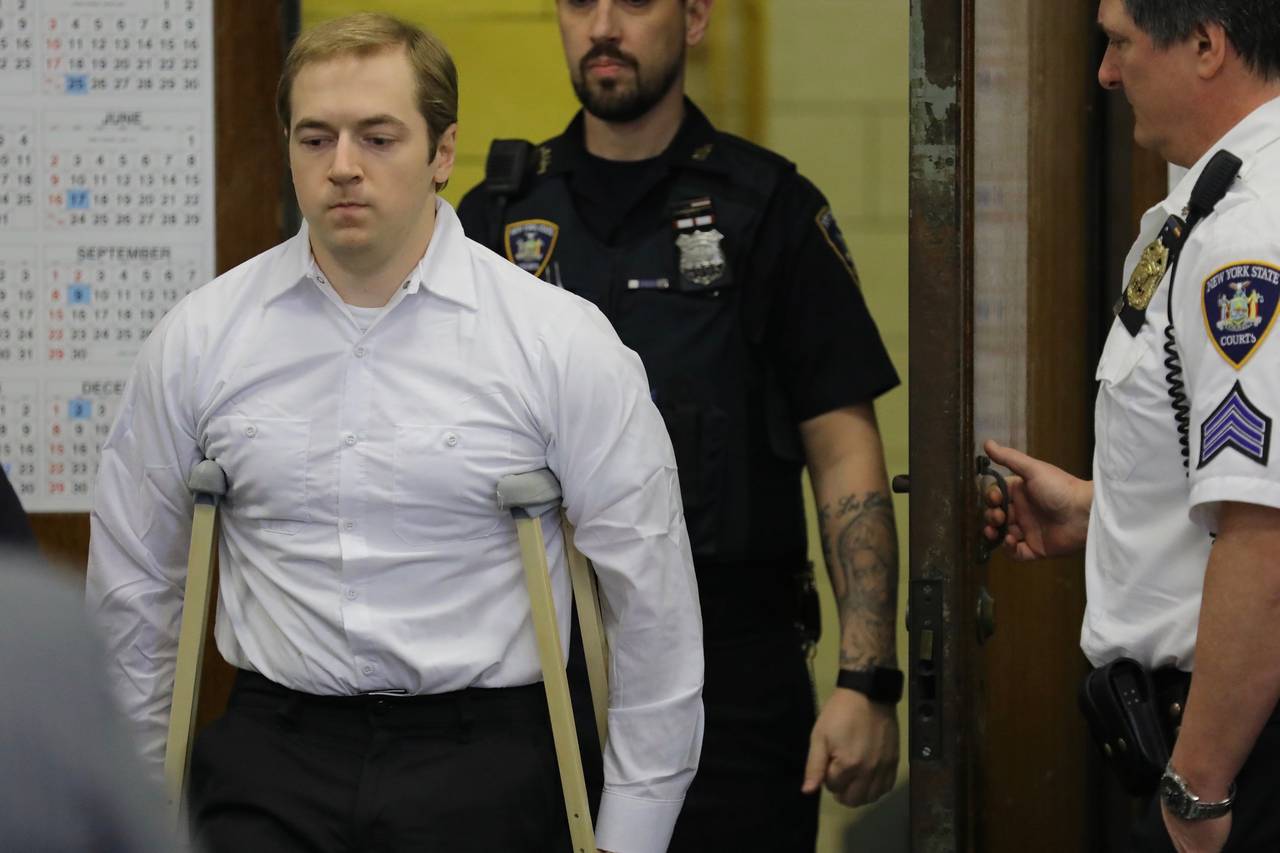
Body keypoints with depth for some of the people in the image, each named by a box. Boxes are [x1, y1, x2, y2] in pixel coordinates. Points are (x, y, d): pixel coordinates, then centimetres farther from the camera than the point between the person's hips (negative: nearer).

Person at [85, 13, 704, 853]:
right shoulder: (201, 337, 5)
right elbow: (132, 584, 17)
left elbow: (652, 602, 2)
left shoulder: (563, 341, -2)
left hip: (481, 762, -1)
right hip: (271, 756, 1)